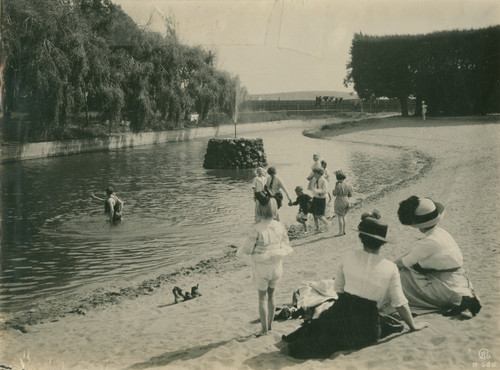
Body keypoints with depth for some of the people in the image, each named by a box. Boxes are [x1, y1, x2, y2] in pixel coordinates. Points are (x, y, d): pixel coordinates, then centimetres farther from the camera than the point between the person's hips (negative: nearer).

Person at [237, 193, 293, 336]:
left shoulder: (258, 229, -23)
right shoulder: (279, 226, -9)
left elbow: (248, 249, -16)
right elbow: (286, 245, 3)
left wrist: (240, 252, 5)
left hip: (262, 267, -4)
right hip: (276, 265, 4)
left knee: (262, 297, 11)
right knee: (271, 295, 21)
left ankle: (264, 328, 18)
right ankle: (270, 324, 32)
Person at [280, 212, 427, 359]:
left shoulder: (349, 257, -2)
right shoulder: (390, 268, -8)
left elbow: (338, 289, 7)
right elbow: (400, 303, -1)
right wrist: (413, 326, 14)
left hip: (342, 310, 4)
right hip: (366, 327, -4)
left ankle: (293, 344, 7)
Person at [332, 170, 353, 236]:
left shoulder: (338, 185, -16)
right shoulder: (347, 185, 2)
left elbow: (334, 194, -11)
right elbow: (350, 195, 6)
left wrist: (335, 186, -2)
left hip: (339, 202, -7)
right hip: (346, 201, 7)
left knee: (340, 217, -3)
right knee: (343, 216, 17)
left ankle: (340, 232, -3)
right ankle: (344, 231, 20)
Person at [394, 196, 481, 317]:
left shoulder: (430, 242, -21)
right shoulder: (440, 232, 6)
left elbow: (401, 263, -13)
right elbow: (413, 252, 14)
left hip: (448, 291, -9)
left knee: (403, 274, -5)